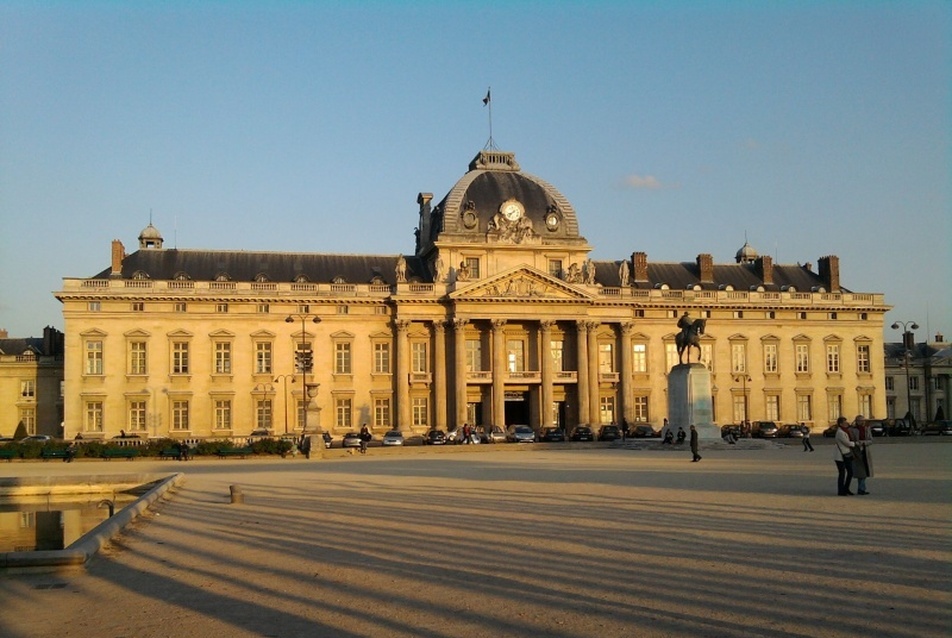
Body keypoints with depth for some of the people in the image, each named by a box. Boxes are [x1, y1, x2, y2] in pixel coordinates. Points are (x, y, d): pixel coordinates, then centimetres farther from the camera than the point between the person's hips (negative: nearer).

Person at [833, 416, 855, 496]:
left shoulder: (845, 431, 13)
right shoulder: (840, 432, -18)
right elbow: (847, 443, -14)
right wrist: (854, 444, 2)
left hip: (847, 454, 9)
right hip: (840, 456, -9)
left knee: (850, 472, 11)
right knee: (842, 473, -2)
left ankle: (846, 489, 23)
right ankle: (841, 491, 7)